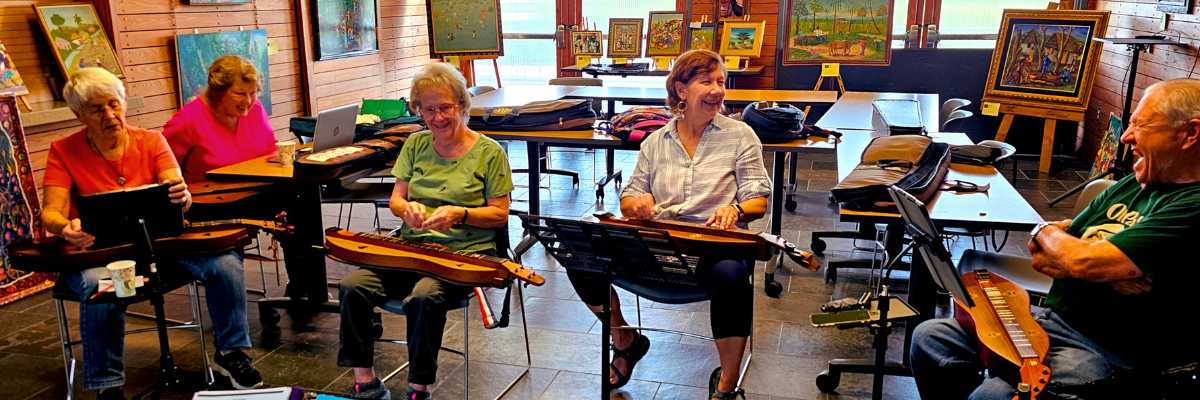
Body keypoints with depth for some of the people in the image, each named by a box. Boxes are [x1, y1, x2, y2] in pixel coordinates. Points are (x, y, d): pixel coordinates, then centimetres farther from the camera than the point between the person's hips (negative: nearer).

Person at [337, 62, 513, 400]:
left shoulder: (488, 152, 0)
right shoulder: (416, 144, 12)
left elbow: (500, 214, -1)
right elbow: (395, 200, 13)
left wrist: (459, 214, -18)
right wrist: (407, 207, -11)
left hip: (464, 254, -4)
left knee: (423, 297, -35)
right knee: (354, 286, -20)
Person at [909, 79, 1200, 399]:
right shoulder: (1131, 186, 12)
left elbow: (1082, 262, -24)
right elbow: (1040, 258, 12)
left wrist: (1048, 232, -2)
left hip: (1109, 352, -8)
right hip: (1053, 318, 8)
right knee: (929, 337, -3)